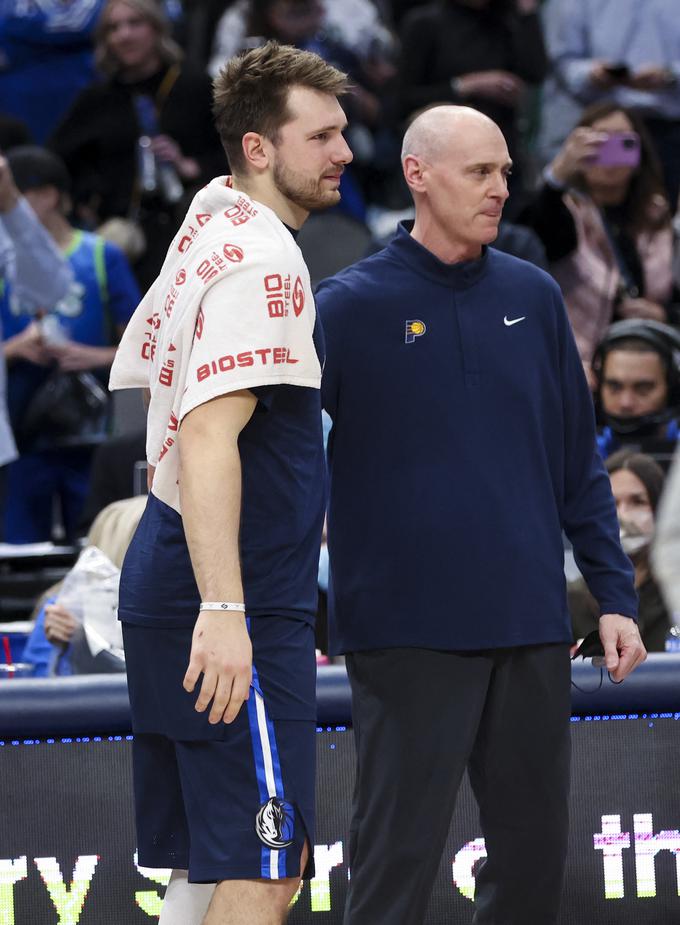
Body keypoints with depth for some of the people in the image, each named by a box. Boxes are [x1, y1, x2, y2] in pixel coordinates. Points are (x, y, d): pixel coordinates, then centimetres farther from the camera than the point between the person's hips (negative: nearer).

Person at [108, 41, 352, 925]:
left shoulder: (204, 231, 14)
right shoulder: (261, 262, -16)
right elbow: (209, 437, -25)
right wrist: (224, 611, -30)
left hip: (164, 580, 10)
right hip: (240, 604, -10)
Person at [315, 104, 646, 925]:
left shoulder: (533, 298, 8)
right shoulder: (352, 306, -4)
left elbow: (578, 463, 13)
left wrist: (614, 595, 8)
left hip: (530, 629, 5)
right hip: (408, 633, -5)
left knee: (534, 854, 11)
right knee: (397, 858, -2)